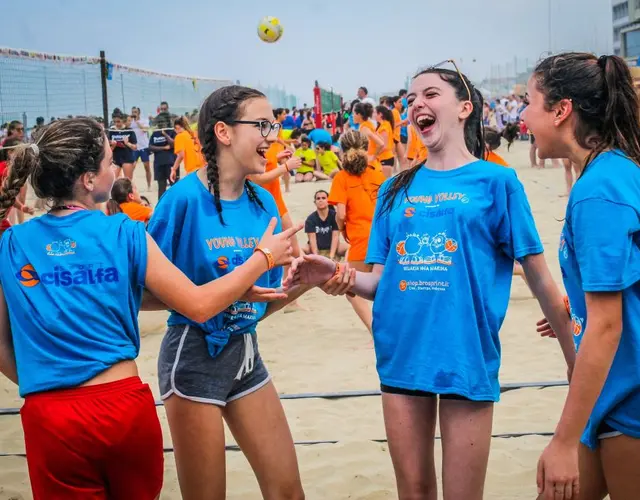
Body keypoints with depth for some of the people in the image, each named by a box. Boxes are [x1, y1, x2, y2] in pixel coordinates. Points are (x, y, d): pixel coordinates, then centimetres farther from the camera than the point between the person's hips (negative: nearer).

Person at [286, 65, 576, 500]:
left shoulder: (495, 181, -2)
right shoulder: (396, 189, 10)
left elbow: (541, 279, -1)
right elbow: (381, 280, 10)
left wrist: (576, 363, -1)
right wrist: (337, 276, -11)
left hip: (466, 358, -4)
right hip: (402, 356, 4)